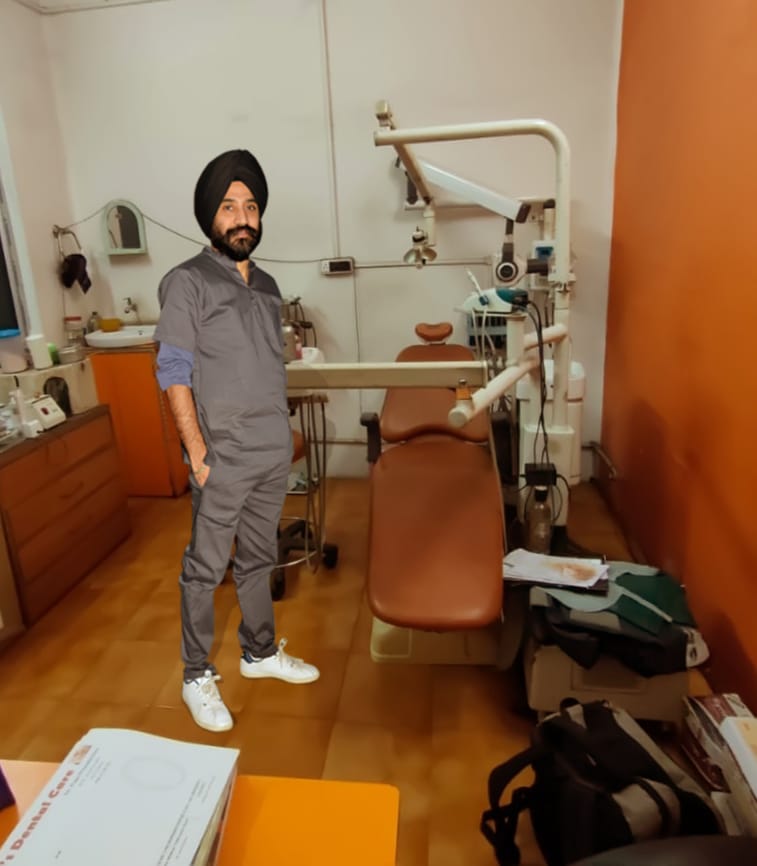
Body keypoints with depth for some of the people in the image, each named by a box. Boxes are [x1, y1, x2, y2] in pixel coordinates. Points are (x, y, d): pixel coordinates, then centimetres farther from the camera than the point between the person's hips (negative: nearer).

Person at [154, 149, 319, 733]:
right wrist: (198, 452, -15)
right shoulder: (187, 282, -8)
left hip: (276, 453, 6)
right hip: (225, 458, -6)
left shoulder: (267, 286, 12)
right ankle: (198, 676, 24)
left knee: (259, 559, 19)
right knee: (206, 569, 7)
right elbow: (174, 374, -11)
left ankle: (261, 652, 36)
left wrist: (284, 434, 12)